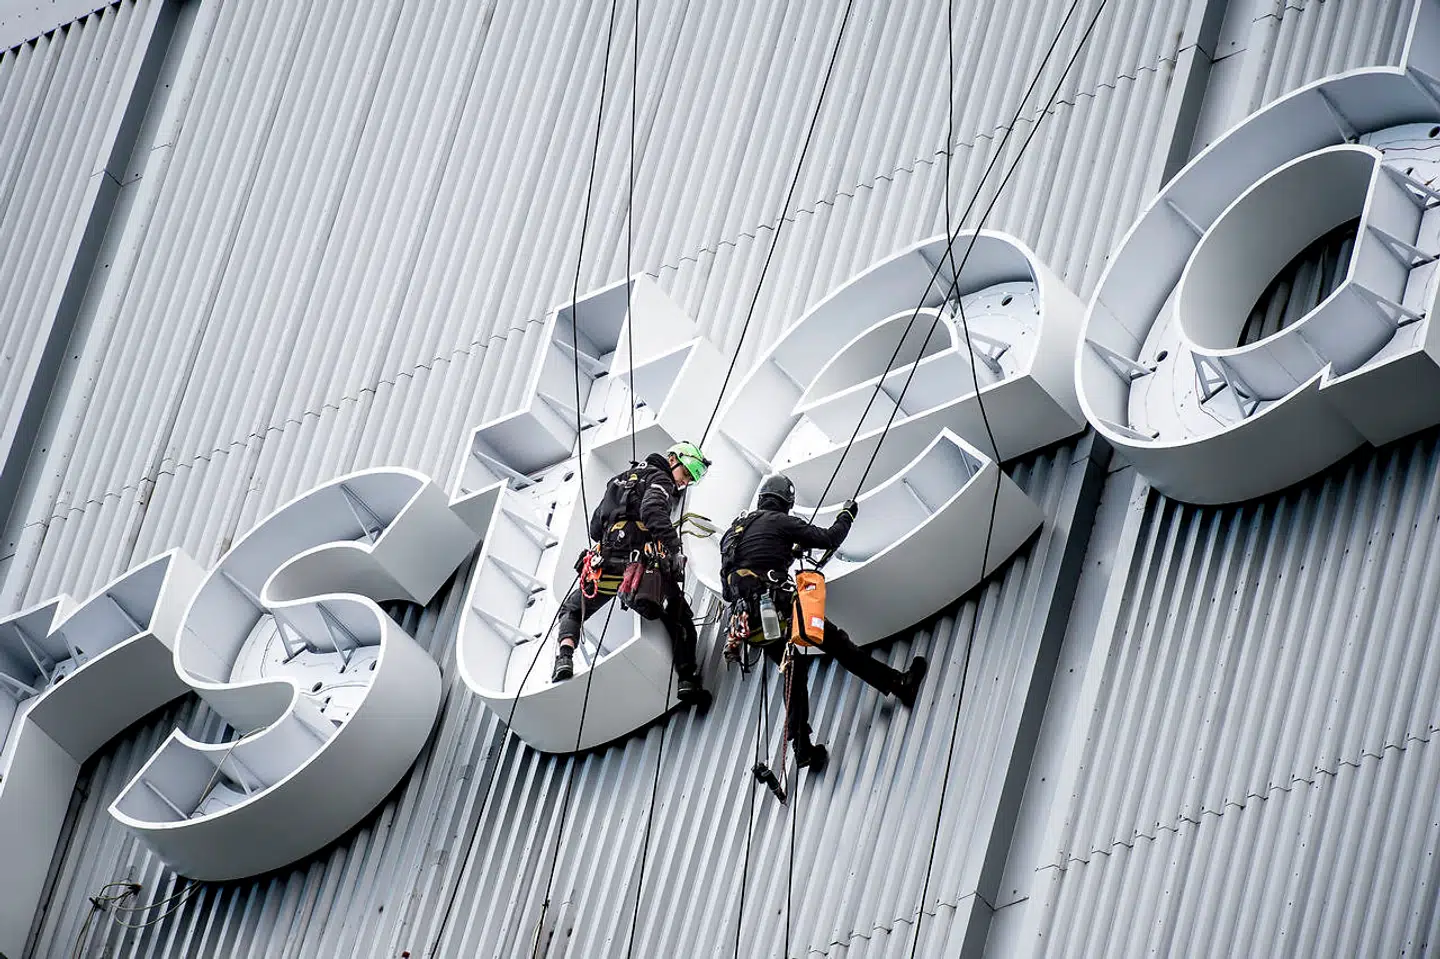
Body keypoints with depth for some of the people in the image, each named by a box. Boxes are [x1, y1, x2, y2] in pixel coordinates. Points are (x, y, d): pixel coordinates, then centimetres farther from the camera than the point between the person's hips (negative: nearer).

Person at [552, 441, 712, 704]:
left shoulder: (619, 479, 30)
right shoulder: (659, 478, 7)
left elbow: (595, 527, 30)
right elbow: (653, 510, -17)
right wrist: (673, 547, -23)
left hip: (607, 564, 5)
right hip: (645, 565, -5)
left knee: (572, 610, 22)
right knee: (680, 619, 10)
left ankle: (565, 657, -5)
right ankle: (687, 680, -4)